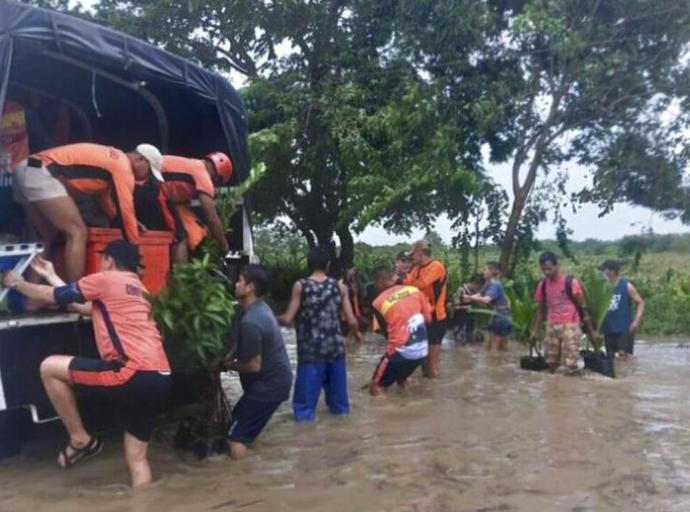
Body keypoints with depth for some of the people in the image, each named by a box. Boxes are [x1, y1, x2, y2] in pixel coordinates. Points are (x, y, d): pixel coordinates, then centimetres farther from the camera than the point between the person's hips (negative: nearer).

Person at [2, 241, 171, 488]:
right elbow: (85, 307, 35)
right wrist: (51, 276, 44)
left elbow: (51, 297, 14)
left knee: (50, 367, 8)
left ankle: (80, 440, 15)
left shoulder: (106, 279, 5)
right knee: (137, 458, 16)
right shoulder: (136, 287, 28)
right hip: (159, 380, 8)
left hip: (135, 374, -8)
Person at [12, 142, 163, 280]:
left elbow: (104, 194, 38)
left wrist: (130, 223, 45)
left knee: (48, 238, 18)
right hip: (41, 174, -11)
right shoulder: (123, 167, -5)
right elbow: (125, 212, -4)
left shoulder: (112, 159, 24)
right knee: (77, 233, -10)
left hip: (26, 170, 11)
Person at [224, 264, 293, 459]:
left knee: (236, 436, -2)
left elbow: (254, 365, -23)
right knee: (240, 417, 24)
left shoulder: (250, 322, -27)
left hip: (269, 383, -10)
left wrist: (229, 365, -7)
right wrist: (231, 357, 3)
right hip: (276, 378, 10)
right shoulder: (261, 308, 4)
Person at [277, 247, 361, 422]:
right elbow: (351, 321, 0)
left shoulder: (300, 286, -6)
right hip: (335, 347, 3)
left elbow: (288, 319, -7)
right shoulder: (339, 287, 1)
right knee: (336, 386, 18)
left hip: (310, 349, -3)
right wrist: (357, 333, 21)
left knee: (307, 388, 6)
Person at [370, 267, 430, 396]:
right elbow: (428, 318, 8)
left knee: (376, 389, 10)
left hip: (401, 352, -5)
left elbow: (386, 332, 3)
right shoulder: (414, 290, 0)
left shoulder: (378, 303, -8)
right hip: (423, 350, 5)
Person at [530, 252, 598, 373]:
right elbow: (541, 309, 12)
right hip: (552, 326, 5)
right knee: (551, 363, 10)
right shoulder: (542, 285, 3)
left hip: (570, 325, -5)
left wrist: (591, 329, -8)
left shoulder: (571, 282, -12)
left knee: (570, 364, -4)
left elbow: (583, 306, -8)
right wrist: (534, 330, 10)